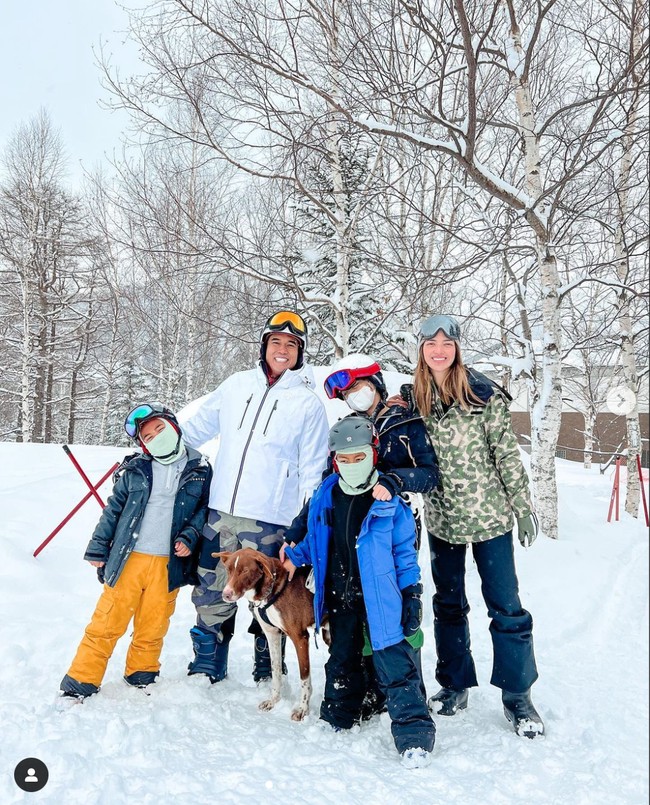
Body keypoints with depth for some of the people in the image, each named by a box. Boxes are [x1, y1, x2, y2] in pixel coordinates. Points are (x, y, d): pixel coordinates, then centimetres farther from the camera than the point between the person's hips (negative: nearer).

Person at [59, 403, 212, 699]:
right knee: (107, 622, 3)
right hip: (128, 559, 0)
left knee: (153, 628, 12)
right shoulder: (135, 468, 3)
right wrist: (98, 548, 5)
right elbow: (113, 510, 7)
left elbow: (205, 508, 7)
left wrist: (190, 537, -7)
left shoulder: (200, 468, 2)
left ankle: (141, 678, 32)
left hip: (169, 563, 0)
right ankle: (80, 683, 16)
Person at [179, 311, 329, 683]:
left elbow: (312, 470, -2)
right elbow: (196, 426, 18)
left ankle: (267, 674, 30)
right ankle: (206, 669, 31)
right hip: (221, 513, 4)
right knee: (211, 593, 12)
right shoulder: (237, 385, 8)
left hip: (270, 521, -3)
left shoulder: (308, 402, -2)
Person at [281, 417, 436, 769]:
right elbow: (315, 539, 17)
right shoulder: (325, 496, 0)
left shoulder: (390, 500, -11)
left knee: (396, 663, -5)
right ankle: (337, 720, 37)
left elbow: (404, 550, -4)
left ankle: (413, 730, 5)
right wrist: (295, 555, 4)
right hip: (340, 596, 5)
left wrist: (412, 593, -6)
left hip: (380, 597, -4)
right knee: (342, 660, 20)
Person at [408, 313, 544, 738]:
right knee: (448, 604, 15)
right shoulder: (412, 398, 1)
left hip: (488, 514, -3)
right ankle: (454, 686, 31)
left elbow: (507, 452, -6)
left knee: (505, 605, 4)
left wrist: (523, 506, -6)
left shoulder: (484, 393, -9)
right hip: (441, 518, 3)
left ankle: (517, 694, 19)